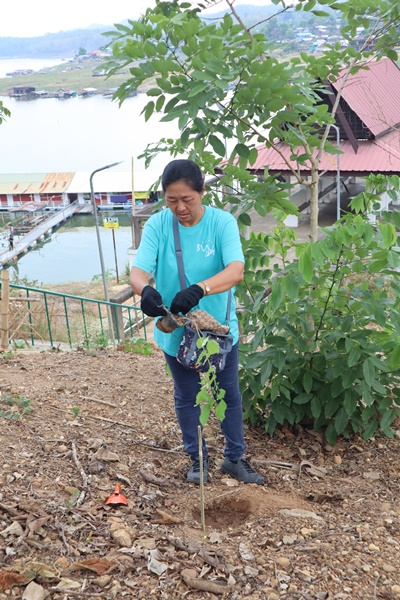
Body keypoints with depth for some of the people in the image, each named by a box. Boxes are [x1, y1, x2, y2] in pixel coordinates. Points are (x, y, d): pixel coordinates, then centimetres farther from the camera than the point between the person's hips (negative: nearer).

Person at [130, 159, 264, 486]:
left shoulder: (222, 222, -16)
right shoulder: (158, 225, -12)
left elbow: (236, 270, -30)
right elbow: (138, 271, -20)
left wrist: (198, 289, -47)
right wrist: (146, 290, -45)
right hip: (176, 331, 1)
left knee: (229, 394, 14)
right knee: (186, 397, 16)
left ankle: (235, 458, 35)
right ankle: (198, 458, 37)